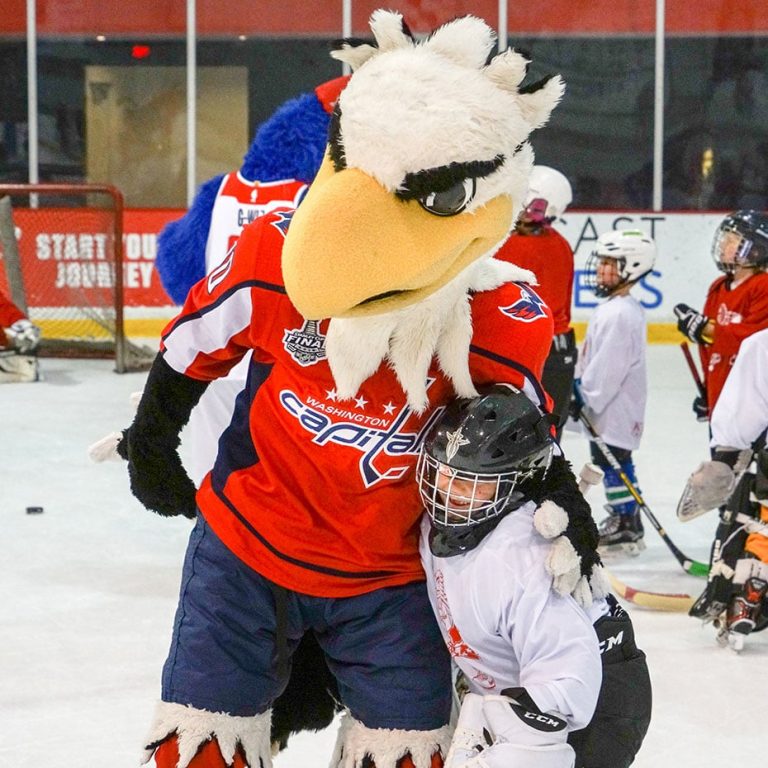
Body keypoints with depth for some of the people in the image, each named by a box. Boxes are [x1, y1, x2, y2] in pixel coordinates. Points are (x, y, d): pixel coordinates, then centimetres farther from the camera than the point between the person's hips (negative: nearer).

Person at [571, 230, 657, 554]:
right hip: (607, 405, 10)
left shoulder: (621, 313, -22)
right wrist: (581, 387, 19)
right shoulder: (614, 307, 12)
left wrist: (585, 395, -21)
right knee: (607, 459, 16)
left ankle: (627, 526, 2)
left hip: (616, 406, -10)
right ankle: (620, 518, 25)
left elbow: (609, 364, -25)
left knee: (613, 459, -5)